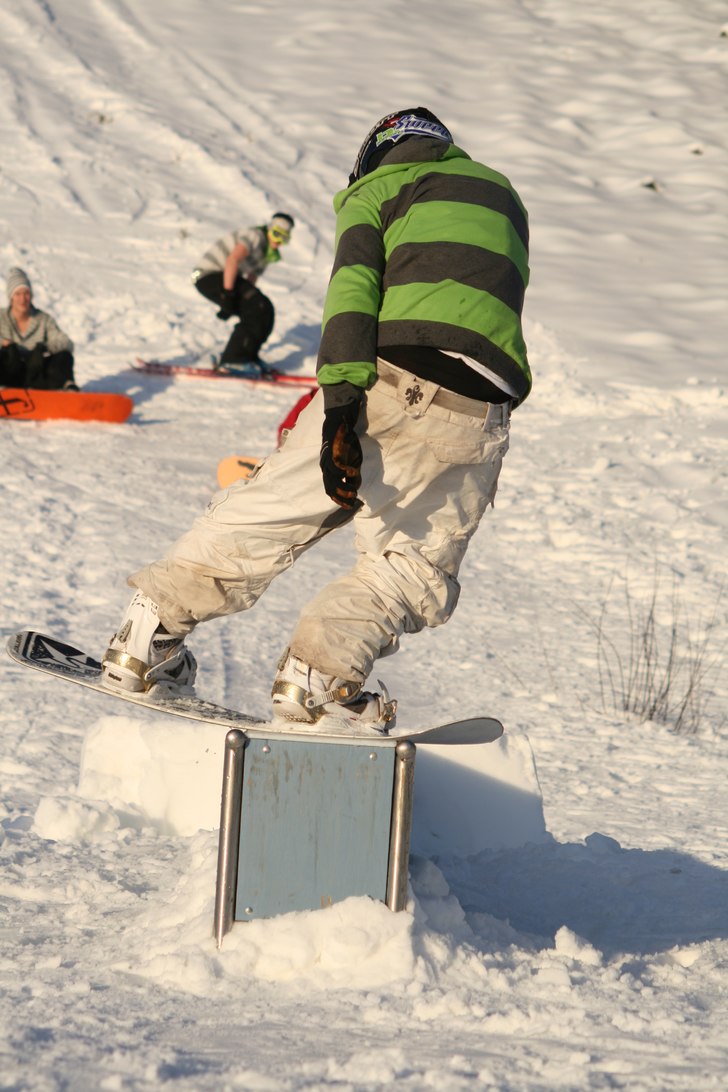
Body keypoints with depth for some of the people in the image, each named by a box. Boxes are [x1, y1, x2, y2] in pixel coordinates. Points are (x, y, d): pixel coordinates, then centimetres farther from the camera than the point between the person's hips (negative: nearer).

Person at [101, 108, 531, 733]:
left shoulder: (378, 188, 16)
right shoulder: (503, 194, 32)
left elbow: (354, 287, -2)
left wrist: (341, 405, -13)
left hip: (392, 378, -2)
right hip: (481, 414, 2)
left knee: (267, 513, 11)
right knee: (414, 569, 12)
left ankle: (149, 639, 9)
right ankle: (324, 670, -10)